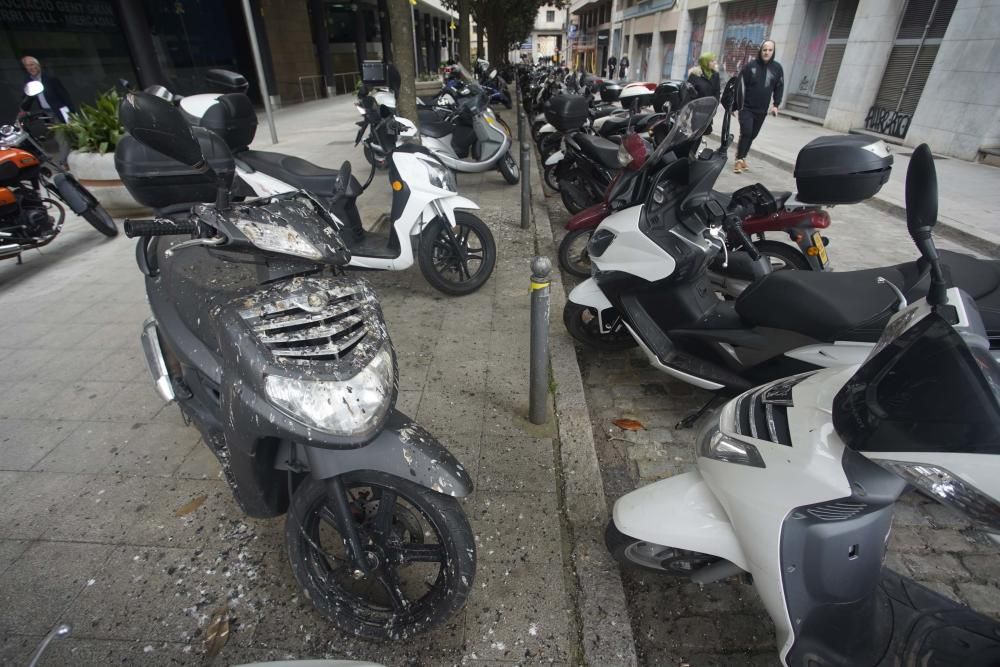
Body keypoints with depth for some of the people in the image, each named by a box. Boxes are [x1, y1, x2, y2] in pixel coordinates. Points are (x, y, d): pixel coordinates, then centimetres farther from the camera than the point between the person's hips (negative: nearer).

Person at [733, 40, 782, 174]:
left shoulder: (777, 68, 5)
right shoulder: (751, 65, -4)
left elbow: (779, 88, 10)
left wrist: (776, 105, 1)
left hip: (762, 110, 4)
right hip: (746, 107, -4)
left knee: (752, 135, 9)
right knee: (746, 133, -14)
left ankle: (742, 157, 21)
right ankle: (739, 160, -8)